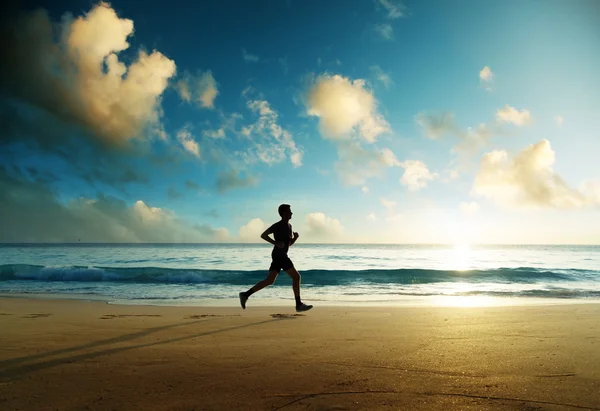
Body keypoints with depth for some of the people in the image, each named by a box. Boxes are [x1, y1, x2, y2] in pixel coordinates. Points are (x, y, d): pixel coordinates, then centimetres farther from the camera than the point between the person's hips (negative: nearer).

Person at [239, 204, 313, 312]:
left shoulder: (289, 226, 19)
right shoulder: (278, 225, -8)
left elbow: (290, 243, 24)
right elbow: (263, 235, -11)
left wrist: (295, 237, 3)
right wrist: (276, 243, -19)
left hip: (281, 256, 9)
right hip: (279, 255, -9)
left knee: (269, 280, 7)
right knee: (296, 276, -7)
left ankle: (246, 294, 7)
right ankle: (299, 304, -4)